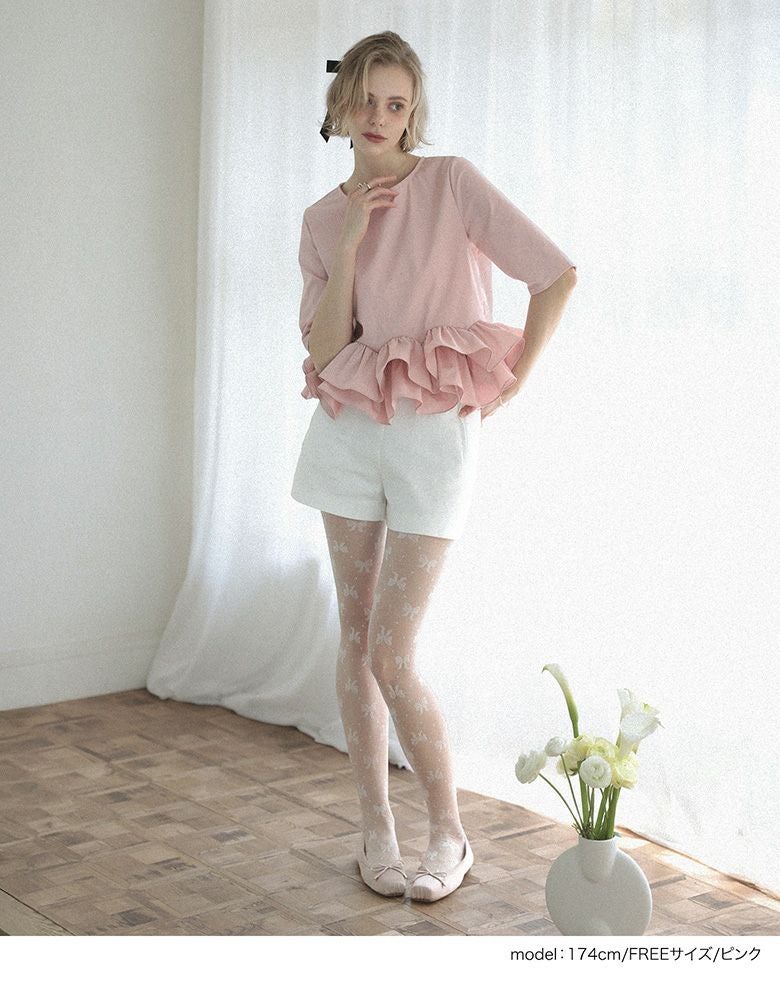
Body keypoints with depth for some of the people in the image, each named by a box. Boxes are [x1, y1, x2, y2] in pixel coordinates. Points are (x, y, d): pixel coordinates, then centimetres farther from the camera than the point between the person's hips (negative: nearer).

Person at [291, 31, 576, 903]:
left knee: (390, 654, -7)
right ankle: (376, 829, 20)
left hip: (435, 435, -5)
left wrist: (514, 380, -6)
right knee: (356, 638, 7)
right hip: (349, 432, 5)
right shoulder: (323, 219, 8)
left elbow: (556, 275, -9)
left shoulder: (451, 183, -6)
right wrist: (350, 243, -8)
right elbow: (323, 349, -2)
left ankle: (448, 833, 12)